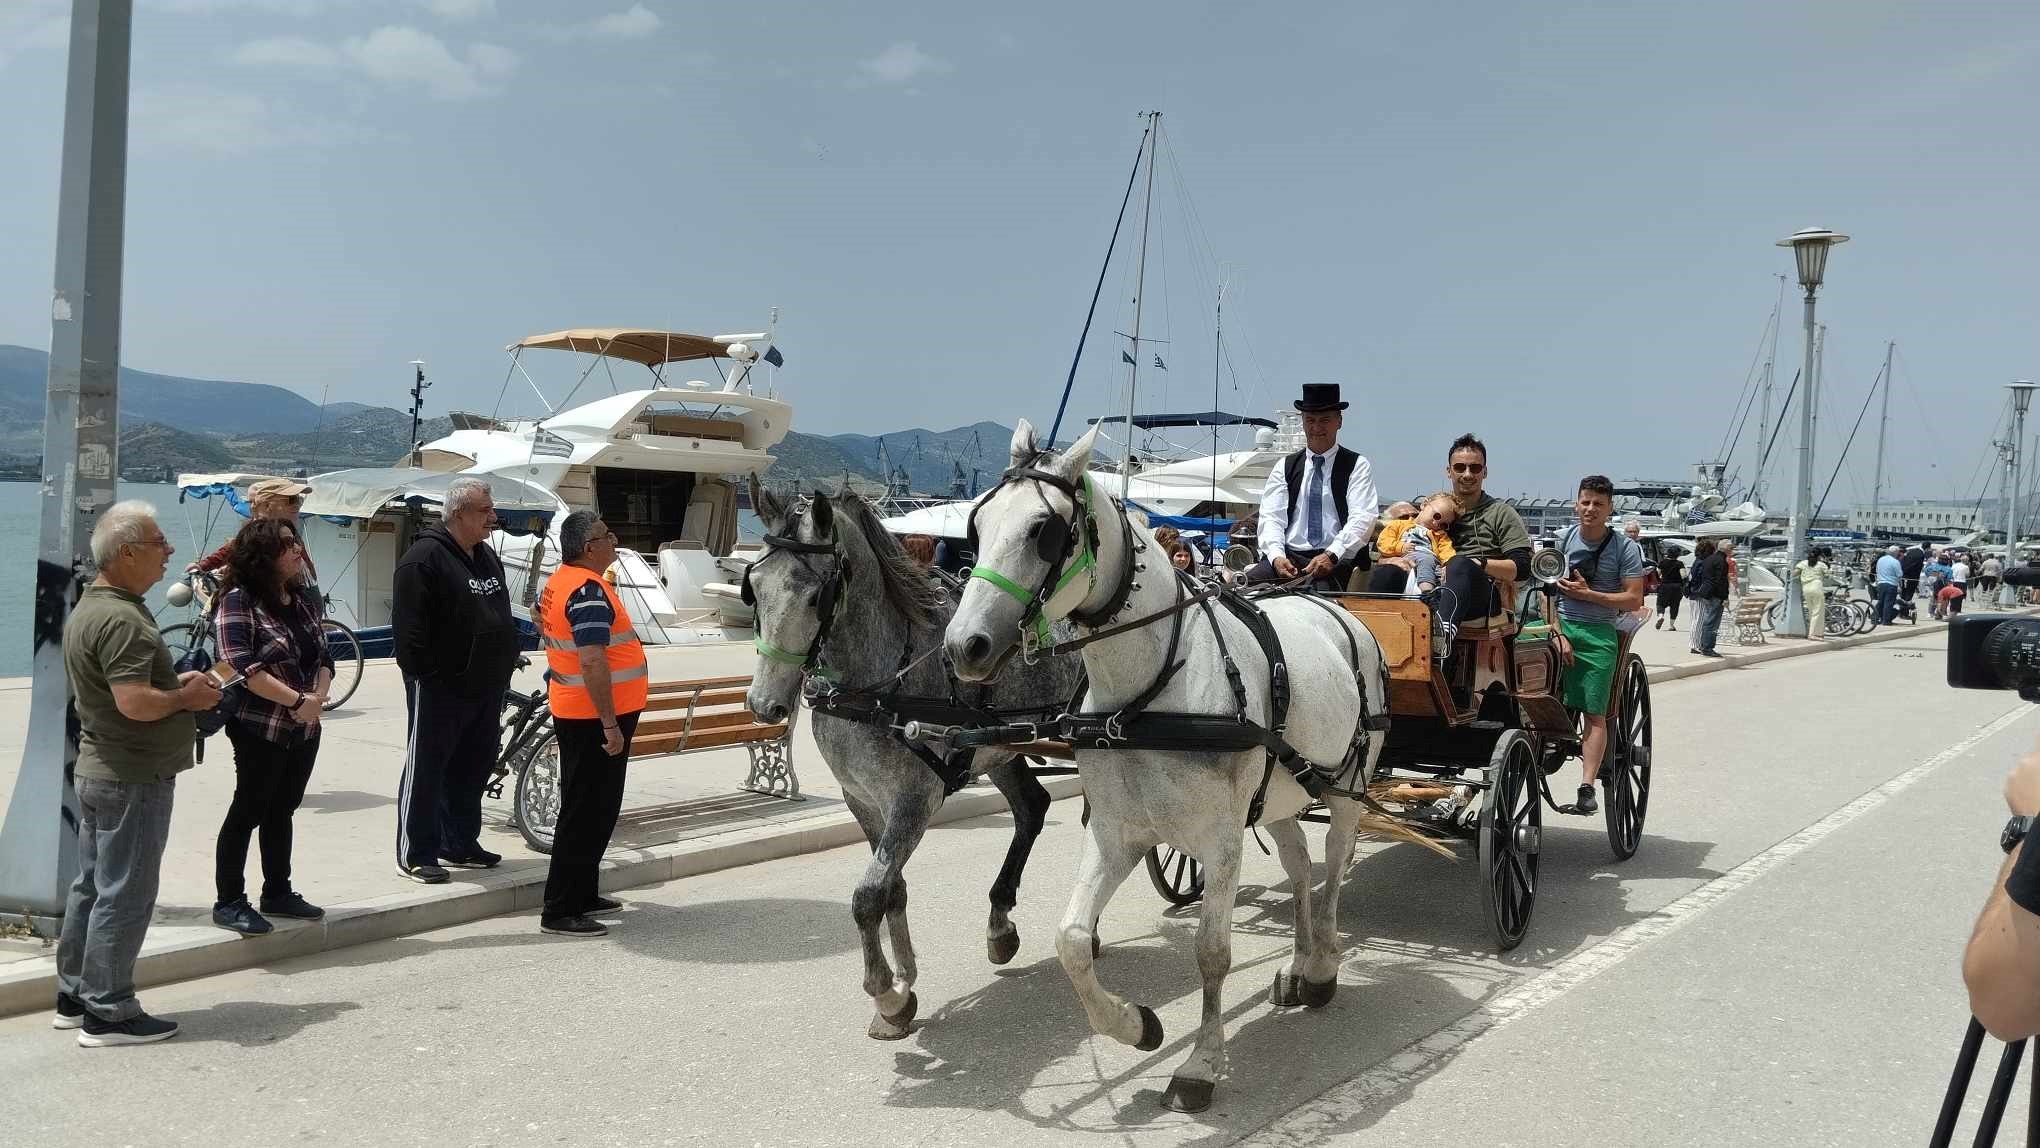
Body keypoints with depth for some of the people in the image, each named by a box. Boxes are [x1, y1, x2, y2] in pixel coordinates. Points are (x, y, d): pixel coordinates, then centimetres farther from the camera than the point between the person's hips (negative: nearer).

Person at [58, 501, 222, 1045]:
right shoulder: (121, 619, -22)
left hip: (98, 770, 11)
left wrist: (177, 683, 11)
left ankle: (74, 997, 27)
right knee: (124, 894, -2)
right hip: (133, 777, -11)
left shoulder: (87, 608, 13)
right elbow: (135, 703, -30)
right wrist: (185, 698, -12)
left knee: (91, 886, 17)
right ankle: (108, 1013, 5)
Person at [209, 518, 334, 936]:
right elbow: (243, 666, -21)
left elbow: (324, 658, 11)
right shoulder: (239, 601, -12)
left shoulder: (304, 602, 9)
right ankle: (228, 902, 11)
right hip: (261, 730, -7)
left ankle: (278, 893, 26)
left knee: (282, 811, 16)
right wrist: (298, 701, -21)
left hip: (305, 730, 7)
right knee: (248, 811, 1)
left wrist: (318, 698, -9)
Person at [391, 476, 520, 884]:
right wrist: (423, 673, -19)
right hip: (441, 687, -8)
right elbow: (409, 627, -17)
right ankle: (415, 854, 7)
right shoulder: (424, 557, -12)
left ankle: (460, 843, 26)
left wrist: (505, 663, 20)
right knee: (426, 770, 0)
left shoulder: (487, 557, 16)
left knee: (472, 769, 14)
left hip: (485, 687, 9)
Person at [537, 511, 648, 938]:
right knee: (587, 813, -5)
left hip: (572, 712, 10)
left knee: (592, 809, 19)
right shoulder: (589, 590, -21)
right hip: (594, 717, -10)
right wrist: (610, 724, -25)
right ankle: (560, 912, -1)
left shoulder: (558, 583, 12)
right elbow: (593, 662, -27)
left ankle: (582, 895, 29)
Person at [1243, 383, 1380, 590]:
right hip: (1288, 556, 2)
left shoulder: (1357, 466, 9)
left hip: (1338, 560, -2)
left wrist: (1331, 555, -20)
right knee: (1245, 582, -27)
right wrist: (1277, 556, -15)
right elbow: (1271, 517, 6)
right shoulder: (1284, 468, 17)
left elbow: (1362, 519, -4)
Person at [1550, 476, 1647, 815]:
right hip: (1560, 626, 2)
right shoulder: (1561, 540, 7)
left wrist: (1588, 594, -11)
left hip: (1599, 635, -1)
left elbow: (1634, 599, -2)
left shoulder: (1625, 548, 1)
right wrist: (1558, 633, -7)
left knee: (1594, 713, -6)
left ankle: (1587, 788, -6)